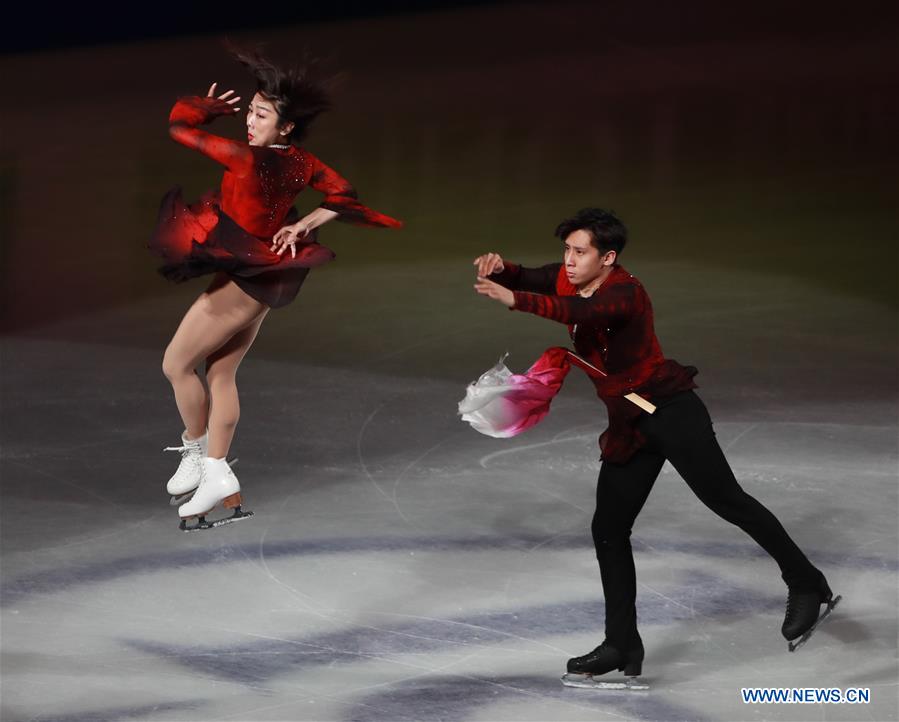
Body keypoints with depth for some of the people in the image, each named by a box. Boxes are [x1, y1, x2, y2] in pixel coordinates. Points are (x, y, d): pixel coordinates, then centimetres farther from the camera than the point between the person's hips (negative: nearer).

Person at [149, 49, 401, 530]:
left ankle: (197, 454, 18)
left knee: (177, 365, 6)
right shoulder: (302, 164, -5)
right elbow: (344, 196, 6)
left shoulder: (247, 159, -26)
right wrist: (303, 226, 6)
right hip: (266, 277, 9)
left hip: (241, 280, -9)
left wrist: (208, 106, 1)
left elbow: (179, 127, -17)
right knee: (220, 375, 15)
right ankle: (216, 476, 19)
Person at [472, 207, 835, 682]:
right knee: (608, 530, 6)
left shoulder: (626, 292, -22)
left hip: (670, 411, -9)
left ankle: (805, 585, 14)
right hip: (627, 426, 9)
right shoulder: (568, 279, 3)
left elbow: (585, 312, -41)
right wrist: (499, 269, -22)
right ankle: (623, 645, 14)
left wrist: (516, 300, -52)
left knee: (728, 502, -3)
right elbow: (524, 280, 3)